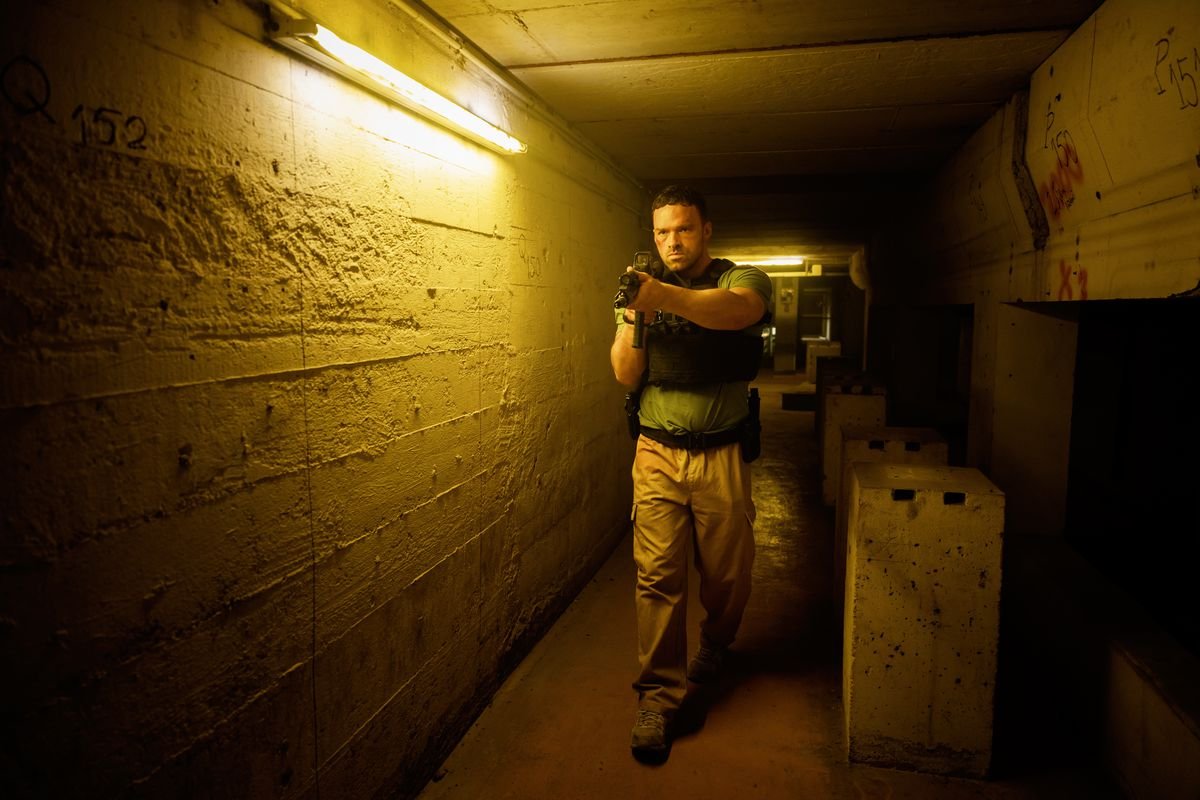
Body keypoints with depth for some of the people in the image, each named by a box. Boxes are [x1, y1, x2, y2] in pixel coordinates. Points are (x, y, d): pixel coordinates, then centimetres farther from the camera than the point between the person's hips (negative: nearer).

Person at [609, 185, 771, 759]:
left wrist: (664, 297, -47)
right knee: (657, 575, -2)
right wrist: (634, 319, -20)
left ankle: (714, 646, 41)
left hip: (722, 453, -1)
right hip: (657, 453, 2)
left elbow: (736, 310, -29)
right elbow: (625, 375, 0)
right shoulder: (644, 289, 8)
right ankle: (658, 695, 10)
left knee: (727, 572, 12)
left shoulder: (742, 279, -2)